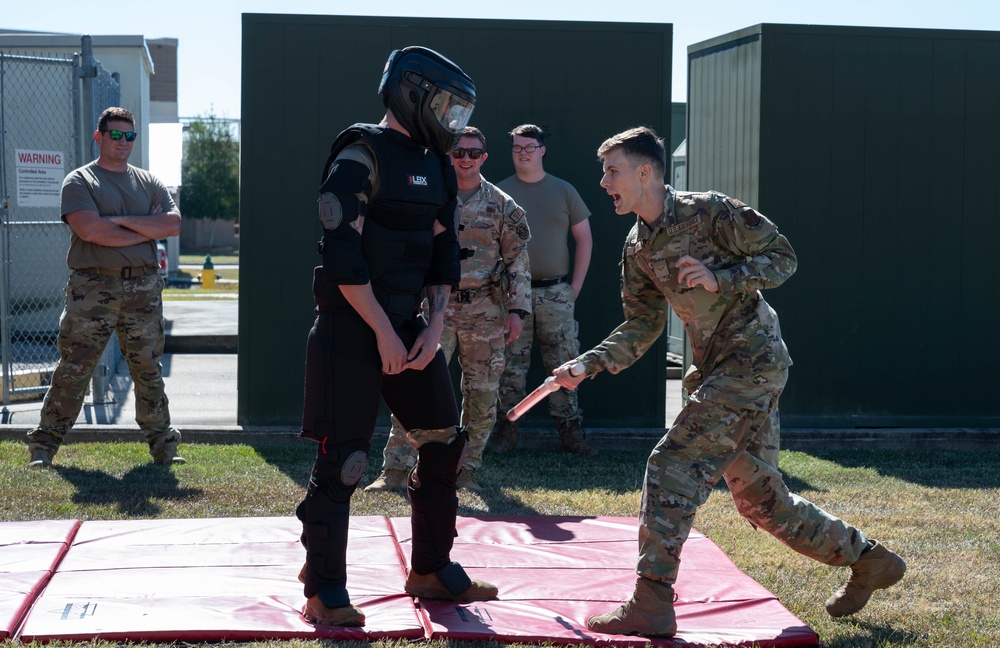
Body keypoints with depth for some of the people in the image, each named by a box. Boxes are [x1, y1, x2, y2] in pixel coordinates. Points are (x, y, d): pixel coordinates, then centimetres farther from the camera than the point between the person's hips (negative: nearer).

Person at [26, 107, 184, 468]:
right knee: (73, 369, -5)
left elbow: (173, 224, 1)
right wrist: (146, 230, -7)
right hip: (93, 286, -3)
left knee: (148, 369, 7)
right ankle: (45, 443, 2)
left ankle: (161, 442, 15)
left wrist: (123, 221, -8)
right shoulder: (79, 181, 3)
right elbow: (89, 229, -14)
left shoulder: (148, 183, 16)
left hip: (143, 286, 4)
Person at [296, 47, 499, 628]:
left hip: (409, 327, 9)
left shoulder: (435, 168, 13)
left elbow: (443, 253, 14)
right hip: (353, 327, -8)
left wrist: (434, 326, 1)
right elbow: (343, 254, -18)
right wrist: (383, 333, -17)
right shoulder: (362, 155, -13)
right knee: (343, 460, -7)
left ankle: (432, 571, 24)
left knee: (444, 444, 11)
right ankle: (324, 593, 3)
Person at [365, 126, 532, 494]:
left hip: (485, 312, 1)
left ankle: (467, 470, 17)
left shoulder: (502, 206, 6)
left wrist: (516, 310, -1)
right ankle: (395, 470, -5)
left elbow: (517, 260, 6)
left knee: (482, 394, 4)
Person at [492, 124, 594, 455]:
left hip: (556, 293, 1)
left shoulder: (563, 191, 7)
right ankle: (507, 431, 8)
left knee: (564, 365, 2)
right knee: (511, 365, 2)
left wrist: (576, 285, 3)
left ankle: (570, 432, 7)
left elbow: (584, 238, 10)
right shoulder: (500, 193, 5)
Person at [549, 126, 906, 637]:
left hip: (752, 359, -9)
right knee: (760, 499, 12)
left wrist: (720, 278, -21)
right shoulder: (638, 248, 12)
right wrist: (586, 365, 2)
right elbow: (640, 328, 14)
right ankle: (868, 560, 29)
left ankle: (651, 605, -16)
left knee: (673, 464, -17)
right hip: (716, 371, 9)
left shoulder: (710, 212, -10)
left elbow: (783, 257, -8)